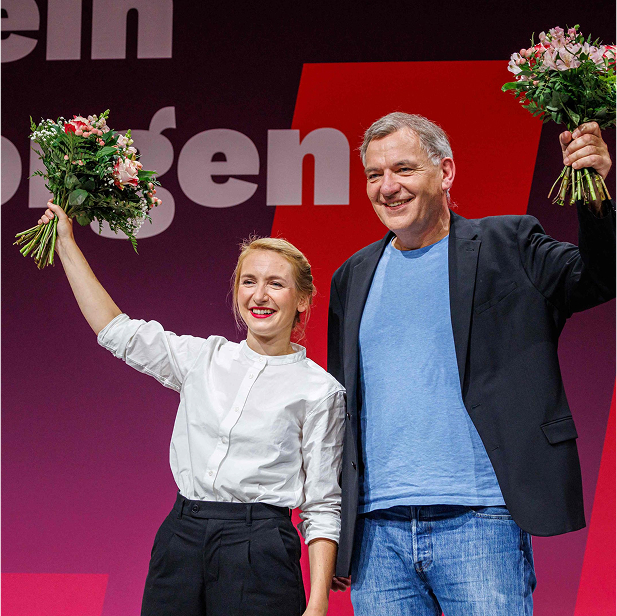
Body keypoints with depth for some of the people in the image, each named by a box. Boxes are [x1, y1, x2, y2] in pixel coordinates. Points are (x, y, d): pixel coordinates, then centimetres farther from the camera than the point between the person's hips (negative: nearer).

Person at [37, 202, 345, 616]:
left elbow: (321, 509, -2)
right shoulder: (204, 359, 10)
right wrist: (66, 243, 15)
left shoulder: (319, 390, -1)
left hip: (258, 549, -4)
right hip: (181, 539, 4)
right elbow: (116, 330, 14)